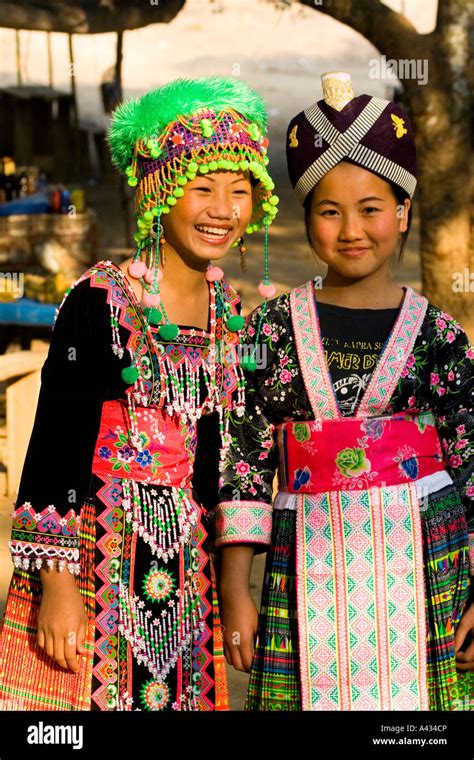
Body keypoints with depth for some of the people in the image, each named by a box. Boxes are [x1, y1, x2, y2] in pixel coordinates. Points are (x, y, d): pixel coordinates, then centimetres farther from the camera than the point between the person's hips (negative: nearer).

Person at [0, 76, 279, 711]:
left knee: (175, 692, 10)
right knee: (91, 691, -3)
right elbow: (55, 445, -12)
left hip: (189, 563, 6)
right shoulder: (100, 301, -11)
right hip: (95, 552, -5)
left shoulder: (231, 314, 8)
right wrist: (56, 579, -16)